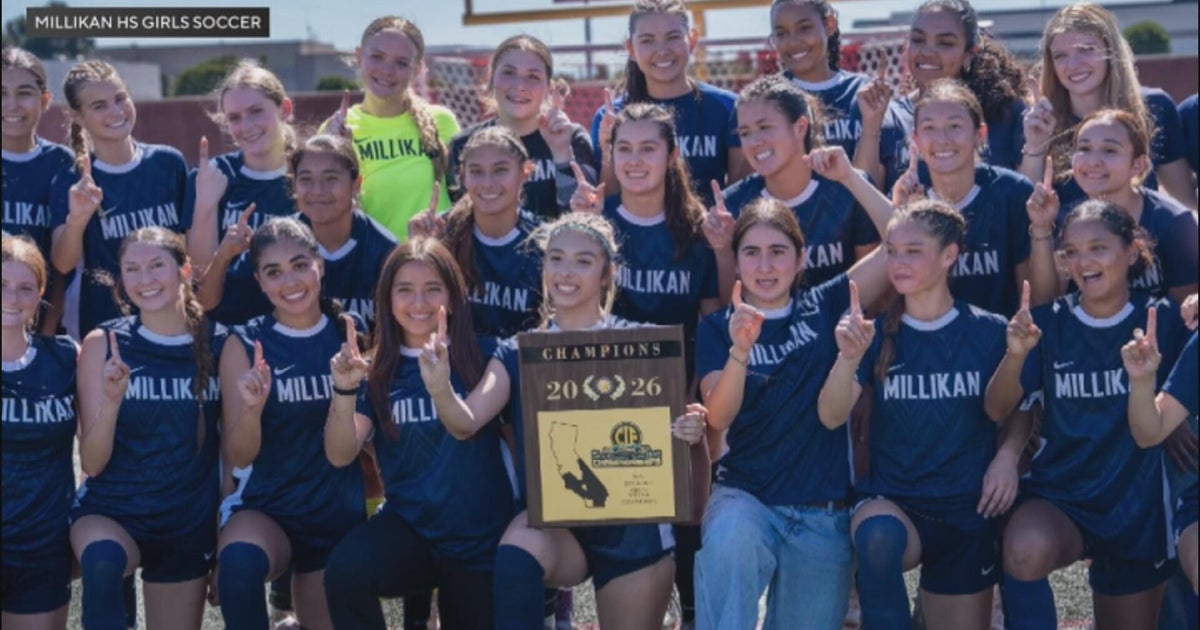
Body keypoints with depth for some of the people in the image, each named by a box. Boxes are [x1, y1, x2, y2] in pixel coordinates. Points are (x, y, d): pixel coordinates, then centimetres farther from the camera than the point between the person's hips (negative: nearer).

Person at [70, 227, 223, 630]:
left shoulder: (218, 344, -4)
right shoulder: (103, 343, -8)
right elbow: (92, 464, -10)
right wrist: (111, 400, -27)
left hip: (189, 524, 3)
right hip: (110, 511, -3)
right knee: (103, 558, -36)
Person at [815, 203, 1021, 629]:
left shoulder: (989, 332, -2)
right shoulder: (877, 335, -3)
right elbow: (831, 417, -14)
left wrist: (1008, 456, -11)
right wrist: (848, 358, -33)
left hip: (967, 512, 2)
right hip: (890, 500, -2)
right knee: (878, 533, -37)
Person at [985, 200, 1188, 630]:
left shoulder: (1161, 320, -6)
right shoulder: (1049, 323, -5)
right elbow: (997, 410, -8)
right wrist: (1016, 355, -26)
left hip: (1137, 510, 2)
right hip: (1058, 496, -1)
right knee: (1026, 553, -35)